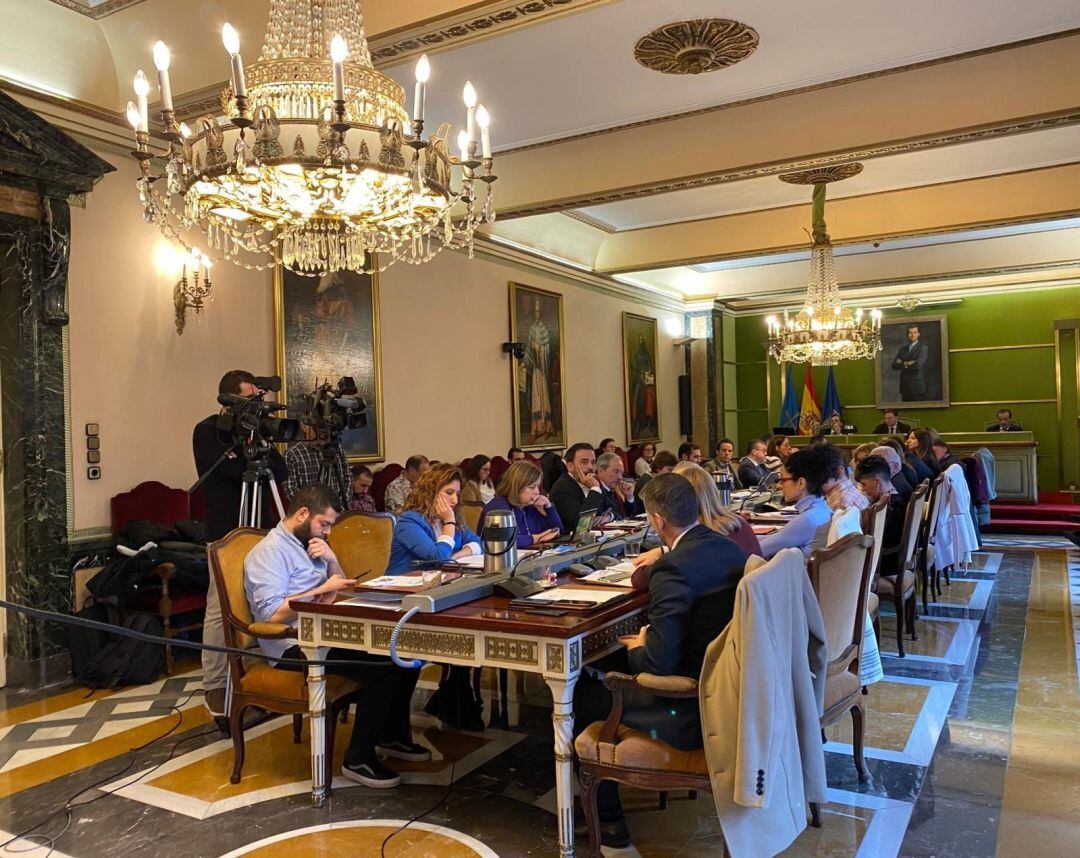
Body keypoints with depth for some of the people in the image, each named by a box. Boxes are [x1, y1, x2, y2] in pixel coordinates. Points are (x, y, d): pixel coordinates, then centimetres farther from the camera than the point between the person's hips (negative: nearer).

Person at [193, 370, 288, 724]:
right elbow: (239, 470, -19)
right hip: (227, 534, -6)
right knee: (221, 609, -5)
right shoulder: (206, 432, -5)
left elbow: (280, 472, 4)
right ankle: (215, 687, 3)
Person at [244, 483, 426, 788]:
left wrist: (332, 560, 0)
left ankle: (393, 737, 14)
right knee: (382, 666, -26)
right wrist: (322, 590, -19)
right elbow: (273, 613, -22)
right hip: (296, 645, -9)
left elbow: (340, 591, 18)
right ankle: (359, 760, -11)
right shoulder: (269, 551, -11)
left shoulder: (308, 544, 17)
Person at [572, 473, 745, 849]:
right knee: (604, 667, 24)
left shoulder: (674, 568, -26)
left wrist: (638, 647, -5)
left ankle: (608, 822, 23)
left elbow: (659, 662, -26)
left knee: (581, 695, 9)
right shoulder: (728, 548, -1)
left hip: (693, 712, -9)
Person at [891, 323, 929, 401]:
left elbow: (918, 365, -16)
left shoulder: (923, 348, -2)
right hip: (904, 387, 5)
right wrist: (909, 363, -10)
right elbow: (894, 366, 4)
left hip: (917, 387, -5)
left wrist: (903, 364, -2)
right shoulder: (902, 349, 14)